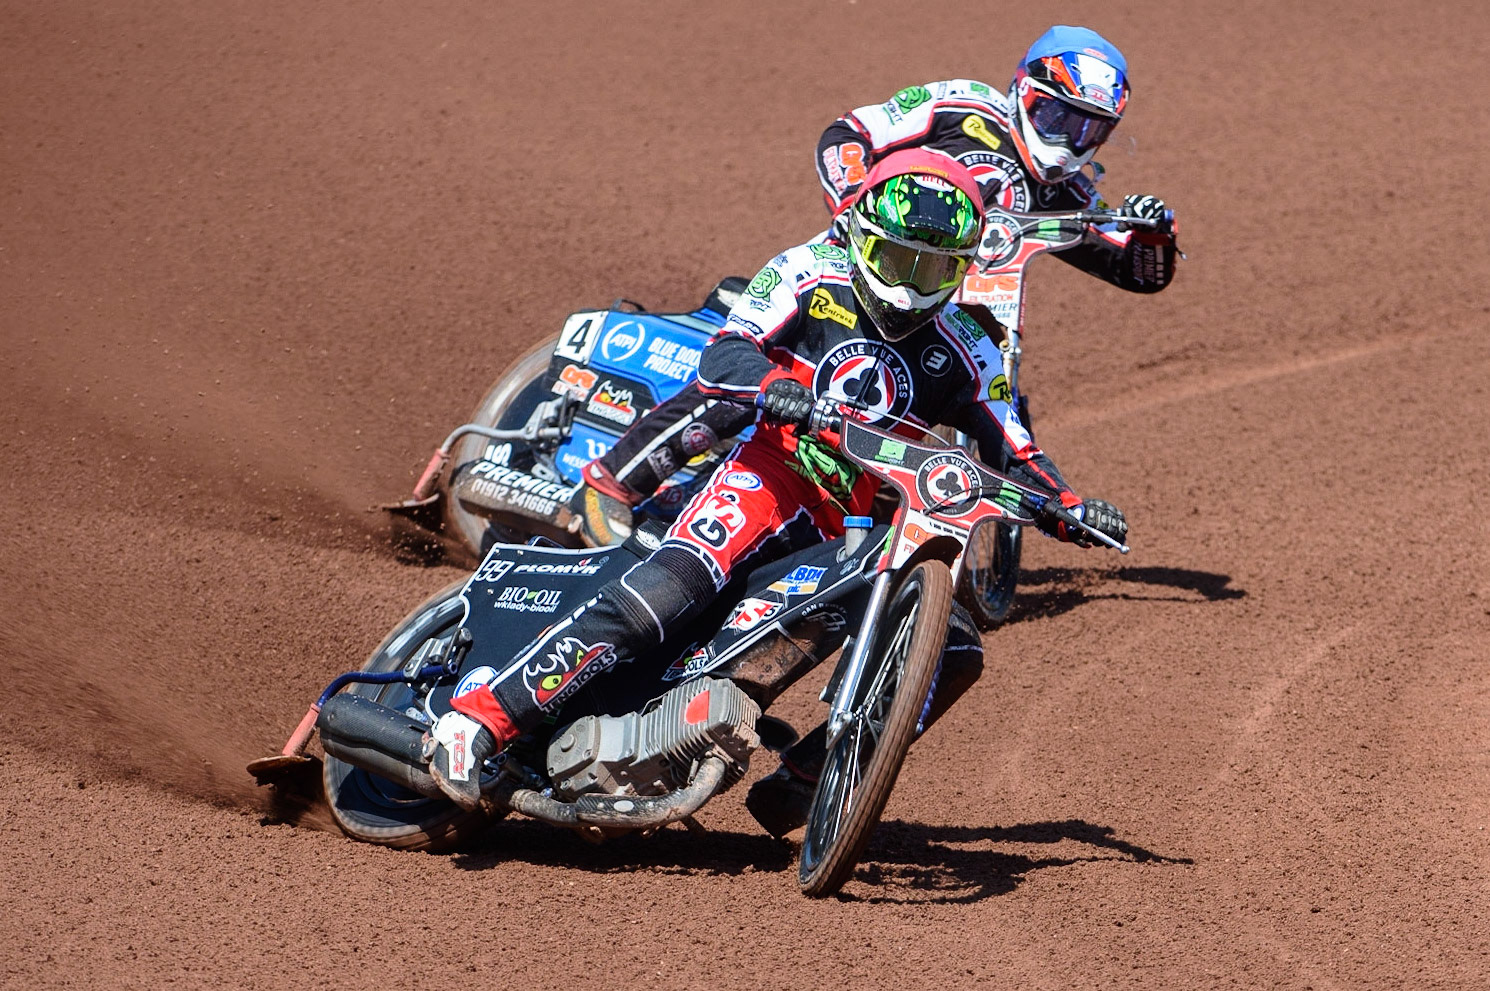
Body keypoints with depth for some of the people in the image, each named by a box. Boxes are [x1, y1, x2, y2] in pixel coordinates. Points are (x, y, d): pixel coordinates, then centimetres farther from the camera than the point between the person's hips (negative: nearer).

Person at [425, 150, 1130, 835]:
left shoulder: (964, 356, 12)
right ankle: (477, 719, -34)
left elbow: (1011, 453, 12)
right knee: (673, 583, -30)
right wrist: (777, 389, -31)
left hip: (857, 526, 5)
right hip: (774, 470, -5)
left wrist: (1069, 509, -8)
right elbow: (721, 358, -9)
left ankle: (801, 779, -7)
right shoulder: (811, 275, 1)